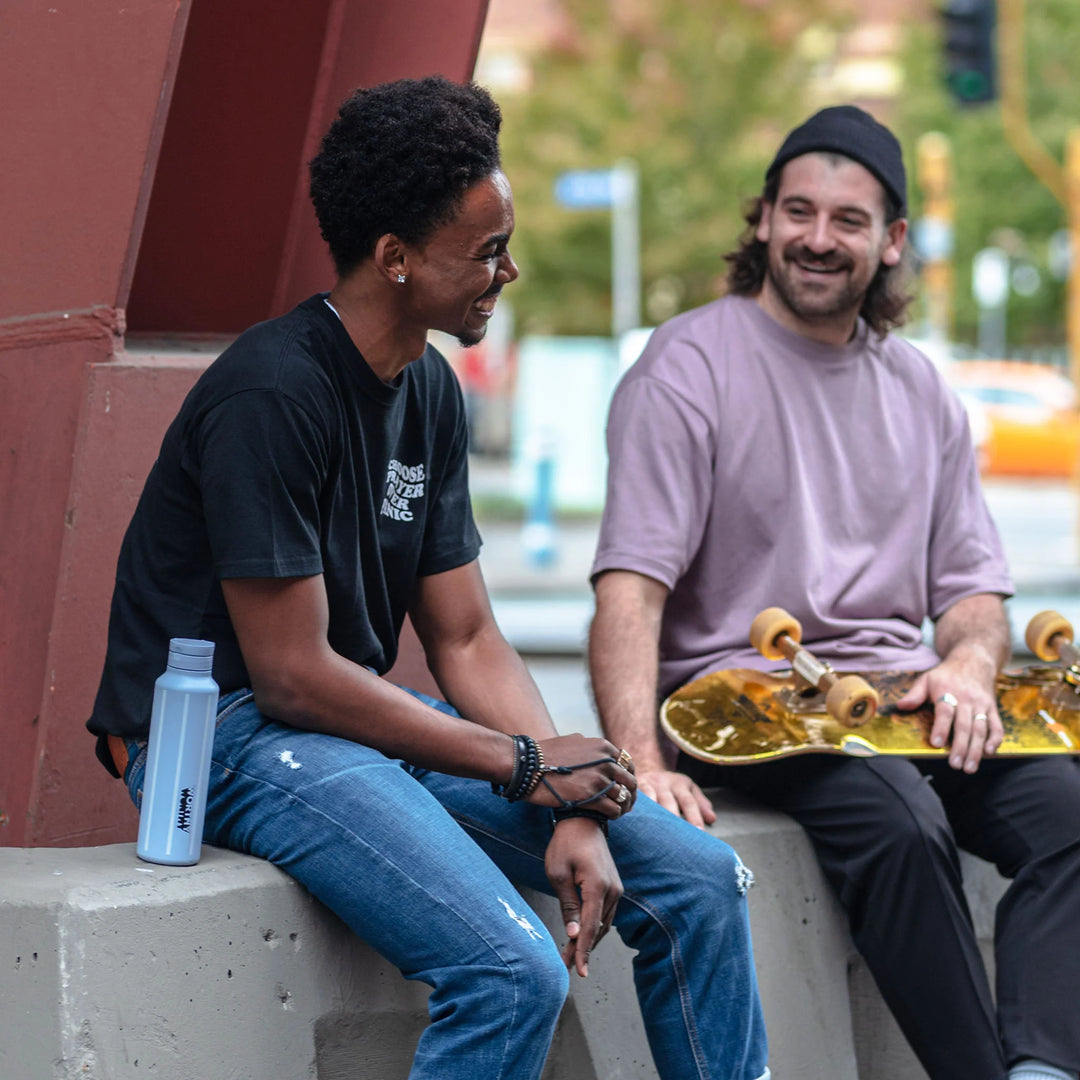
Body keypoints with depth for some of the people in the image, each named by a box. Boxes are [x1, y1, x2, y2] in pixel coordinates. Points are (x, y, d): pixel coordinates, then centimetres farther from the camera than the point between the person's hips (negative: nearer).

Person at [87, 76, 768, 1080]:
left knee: (700, 882, 0)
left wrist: (573, 817, -7)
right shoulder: (272, 395, -19)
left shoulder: (428, 389, 9)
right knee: (516, 972, -29)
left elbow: (467, 641, 9)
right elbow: (293, 676, -20)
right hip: (227, 733, -9)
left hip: (364, 722, 9)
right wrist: (522, 763, -12)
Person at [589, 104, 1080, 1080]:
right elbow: (629, 589, -12)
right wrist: (644, 765, -26)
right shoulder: (689, 368, -3)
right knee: (900, 818, -34)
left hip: (896, 696, 6)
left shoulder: (921, 393, 16)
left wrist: (968, 663, -8)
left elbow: (973, 588, 18)